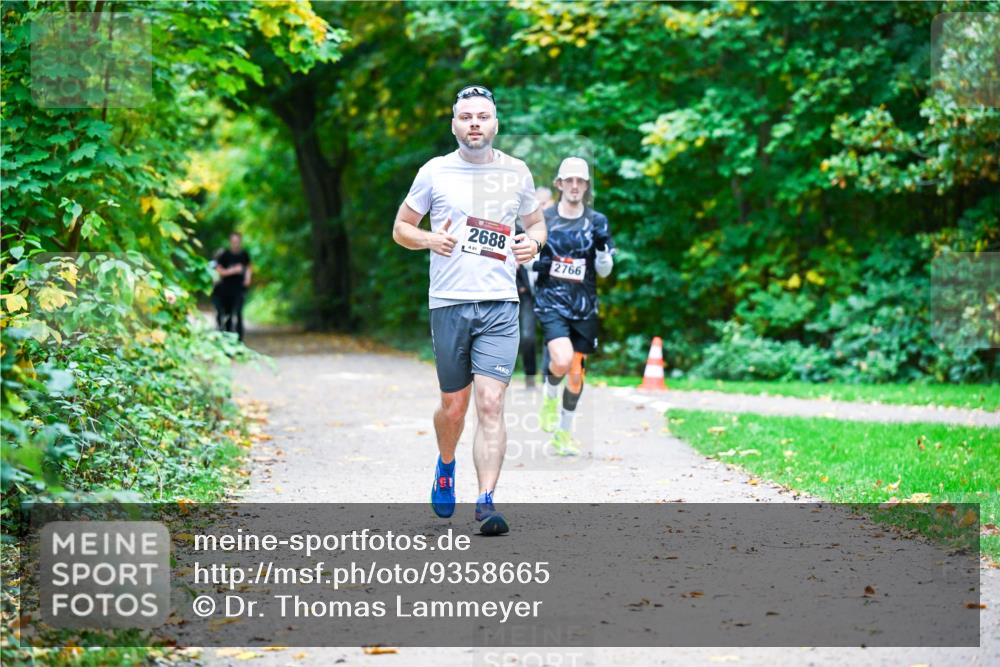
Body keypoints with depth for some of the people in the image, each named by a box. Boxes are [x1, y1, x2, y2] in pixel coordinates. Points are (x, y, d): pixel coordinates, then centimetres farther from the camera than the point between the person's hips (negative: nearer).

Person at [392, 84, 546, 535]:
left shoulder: (516, 172, 9)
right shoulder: (434, 172, 4)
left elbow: (536, 223, 22)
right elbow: (400, 228, 11)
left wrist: (534, 243, -1)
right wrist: (429, 239, -10)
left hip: (500, 303, 0)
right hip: (449, 303, 0)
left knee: (491, 403, -12)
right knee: (454, 405, 9)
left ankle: (486, 502, -12)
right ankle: (445, 465, 40)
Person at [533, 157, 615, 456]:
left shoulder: (597, 222, 3)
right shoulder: (543, 218, 2)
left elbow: (604, 272, 5)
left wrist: (603, 249, -14)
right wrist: (535, 263, -9)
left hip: (584, 307, 2)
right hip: (550, 302, -2)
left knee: (577, 374, 6)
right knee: (562, 360, -24)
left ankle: (564, 433, 25)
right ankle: (550, 394, 10)